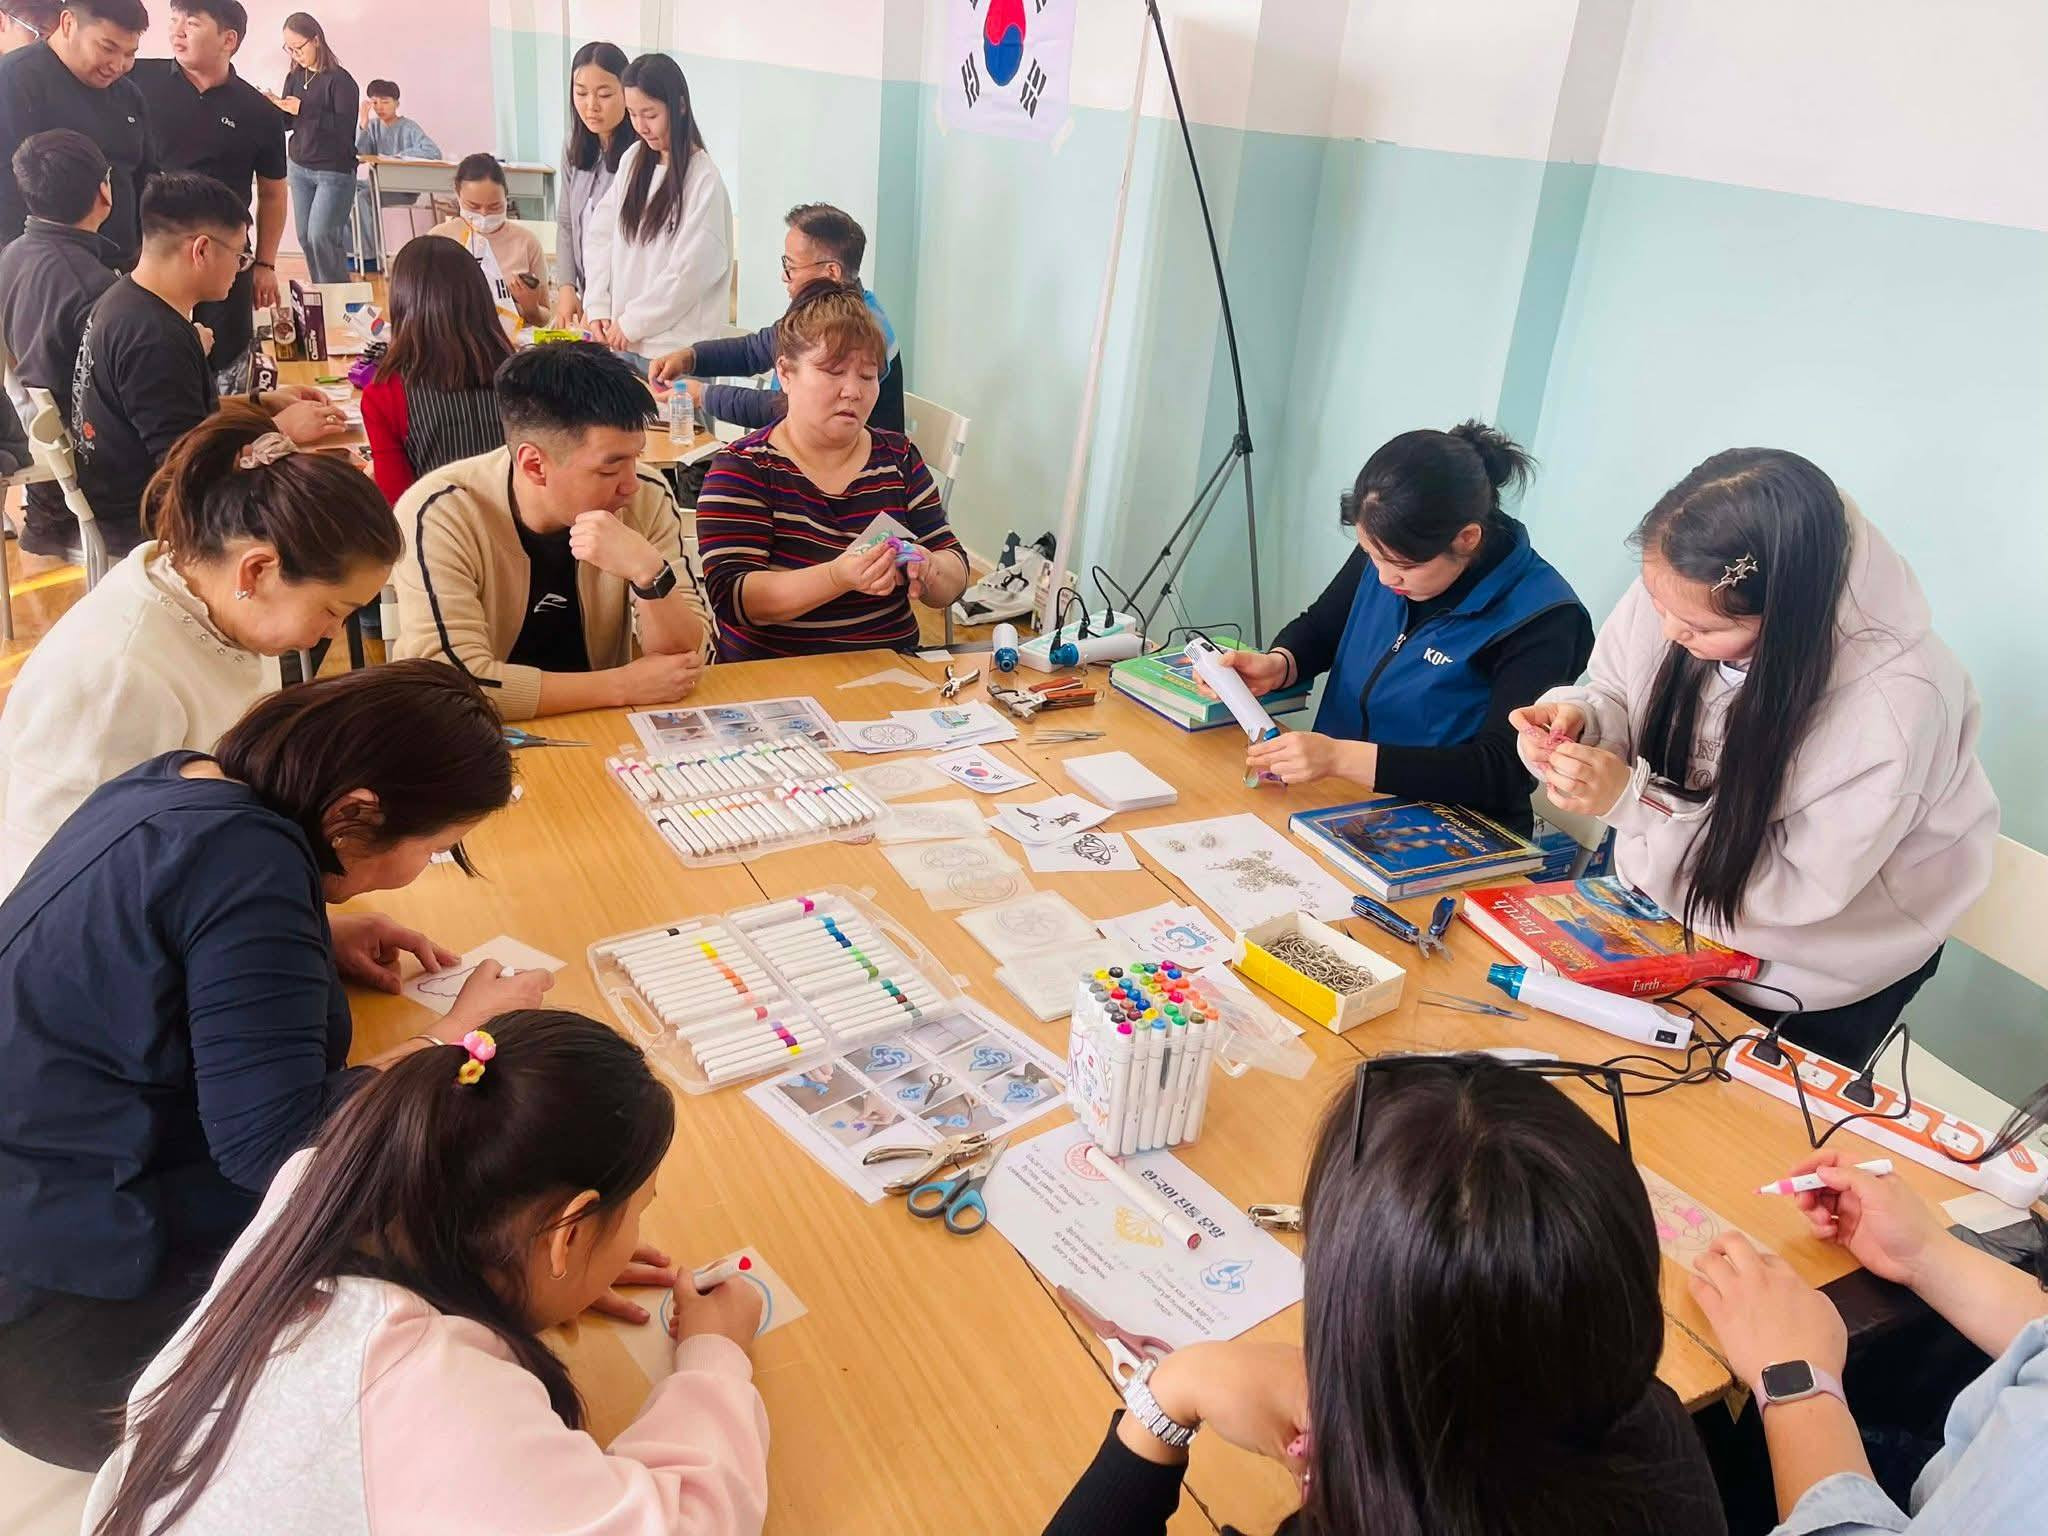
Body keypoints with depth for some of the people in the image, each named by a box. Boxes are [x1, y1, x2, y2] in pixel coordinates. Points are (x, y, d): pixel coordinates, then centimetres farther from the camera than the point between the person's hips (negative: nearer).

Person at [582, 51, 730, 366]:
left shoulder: (704, 180, -11)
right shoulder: (633, 161, 8)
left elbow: (692, 271, -14)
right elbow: (600, 234, 11)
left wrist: (631, 322, -9)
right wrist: (598, 307, 0)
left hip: (675, 348, -5)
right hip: (623, 339, 5)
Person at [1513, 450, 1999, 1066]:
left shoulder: (1894, 705, -35)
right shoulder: (1678, 590, -23)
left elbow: (1800, 886, -26)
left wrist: (1632, 800, -36)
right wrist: (1579, 719, -28)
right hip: (1673, 911, 4)